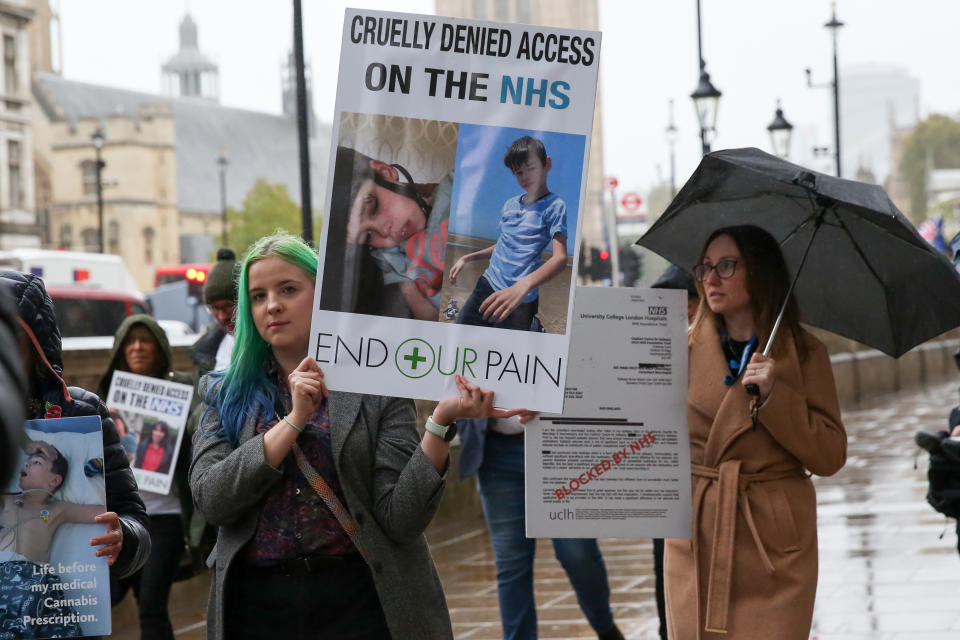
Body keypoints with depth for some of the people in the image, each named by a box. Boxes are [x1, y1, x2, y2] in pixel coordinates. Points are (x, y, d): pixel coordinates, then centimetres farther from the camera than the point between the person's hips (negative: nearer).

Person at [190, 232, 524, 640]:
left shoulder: (377, 388, -1)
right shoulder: (225, 395, 6)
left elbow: (401, 521, -10)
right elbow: (211, 501, -9)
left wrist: (440, 423, -21)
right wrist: (294, 420, -14)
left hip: (357, 603, -2)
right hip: (256, 604, 2)